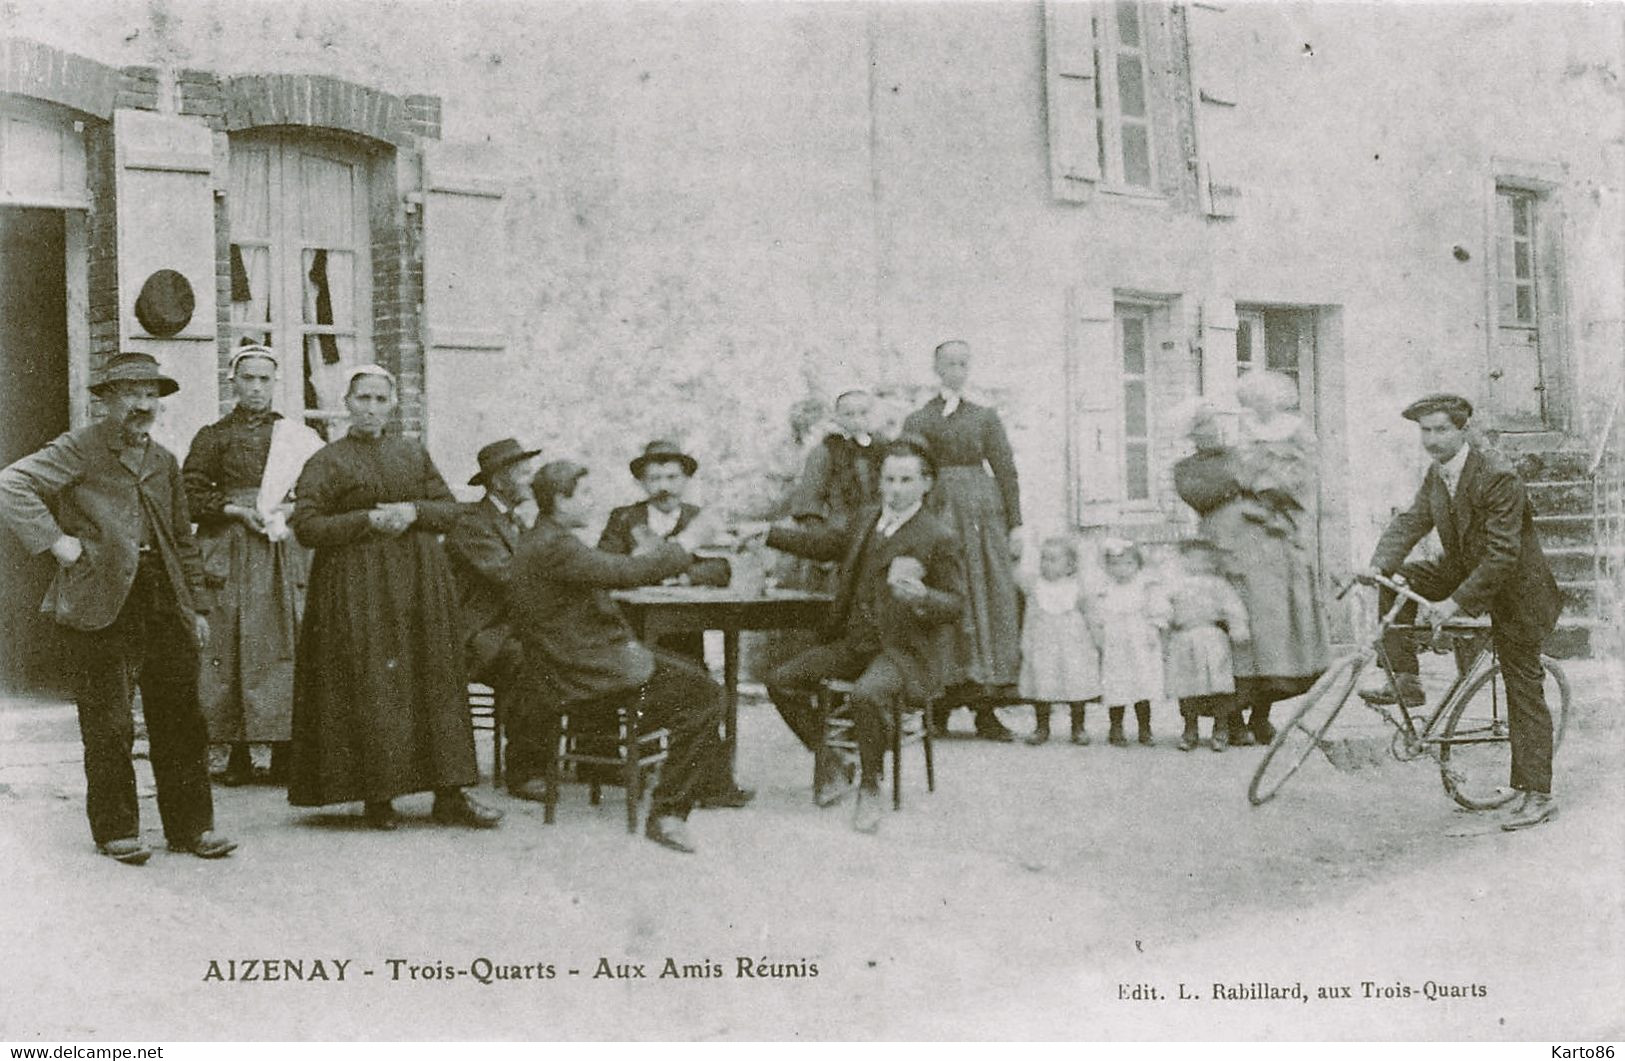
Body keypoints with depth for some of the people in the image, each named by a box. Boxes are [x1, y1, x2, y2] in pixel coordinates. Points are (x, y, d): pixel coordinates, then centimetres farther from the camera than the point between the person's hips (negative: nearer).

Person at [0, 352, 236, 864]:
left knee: (182, 721, 5)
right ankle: (116, 831, 11)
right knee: (109, 727, 0)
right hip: (102, 604, -5)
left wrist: (197, 605, 17)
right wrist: (53, 539, -15)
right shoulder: (79, 448, -3)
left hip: (165, 601, 5)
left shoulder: (164, 461, 16)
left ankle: (191, 826, 13)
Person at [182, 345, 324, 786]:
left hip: (286, 551, 1)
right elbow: (189, 494, 3)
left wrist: (294, 509, -5)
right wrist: (238, 511, -8)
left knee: (286, 644, -5)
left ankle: (284, 753, -2)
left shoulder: (296, 436, 14)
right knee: (233, 647, -6)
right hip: (233, 552, -1)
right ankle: (238, 754, -2)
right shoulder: (214, 436, 10)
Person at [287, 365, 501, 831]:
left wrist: (414, 512, -8)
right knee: (369, 689, -7)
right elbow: (305, 525, -6)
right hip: (356, 586, -4)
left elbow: (449, 507, 13)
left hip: (420, 584, 4)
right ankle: (377, 797, 0)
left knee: (436, 683, 0)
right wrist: (369, 521, -15)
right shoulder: (327, 461, 2)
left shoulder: (414, 454, 15)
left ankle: (449, 796, 2)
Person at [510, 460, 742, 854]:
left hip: (577, 665, 12)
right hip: (586, 679, -12)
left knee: (691, 672, 23)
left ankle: (712, 784, 35)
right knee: (702, 695, -11)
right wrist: (680, 548, -14)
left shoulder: (538, 542, 13)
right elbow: (624, 574, -27)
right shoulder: (554, 547, -22)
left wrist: (633, 561, 8)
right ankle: (666, 814, -9)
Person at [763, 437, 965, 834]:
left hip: (905, 651, -7)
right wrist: (766, 534, 19)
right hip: (854, 644, 7)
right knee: (782, 682, -6)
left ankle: (869, 790, -17)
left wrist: (921, 596, -28)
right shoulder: (866, 523, 13)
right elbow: (821, 542, 27)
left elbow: (956, 603, -7)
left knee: (866, 694, -36)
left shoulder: (938, 538, -6)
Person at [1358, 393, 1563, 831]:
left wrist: (1455, 604, -34)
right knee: (1397, 582, -10)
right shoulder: (1437, 473, -2)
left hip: (1513, 590, -7)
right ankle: (1404, 681, -4)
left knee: (1524, 691, -4)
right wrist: (1379, 564, -21)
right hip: (1462, 572, 8)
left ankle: (1536, 795, 1)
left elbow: (1502, 556, -31)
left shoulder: (1498, 477, -28)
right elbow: (1412, 520, -4)